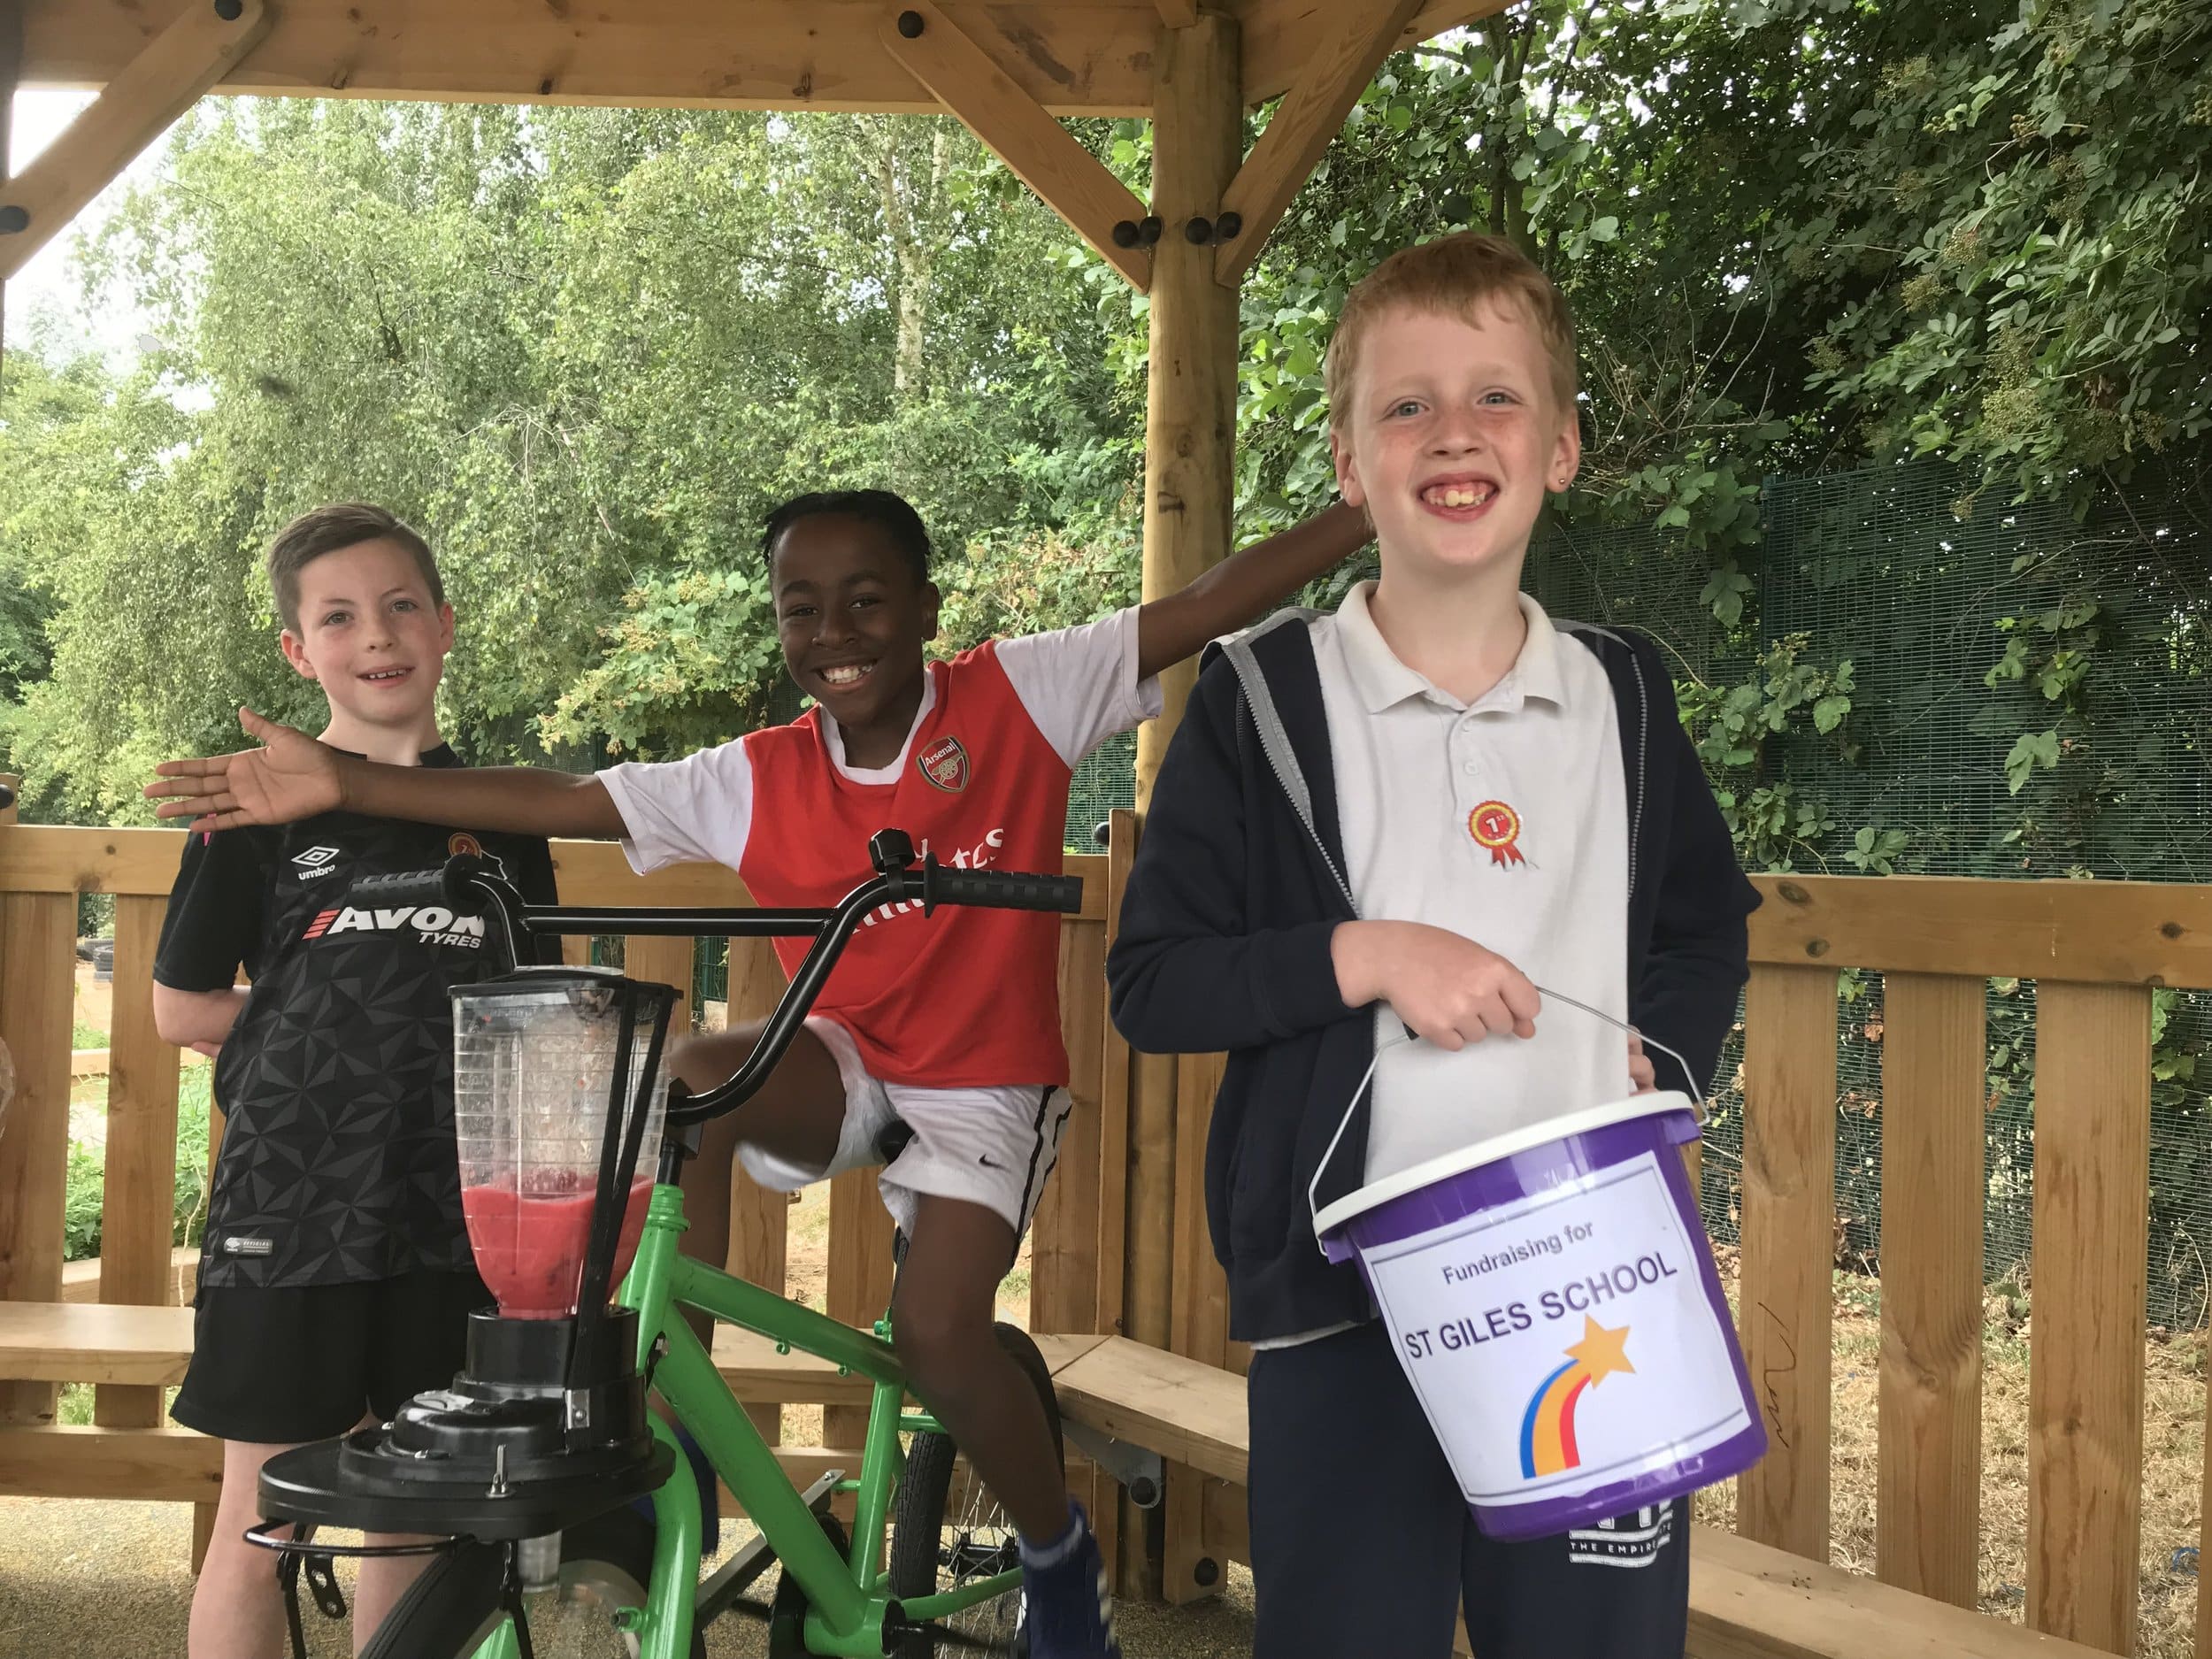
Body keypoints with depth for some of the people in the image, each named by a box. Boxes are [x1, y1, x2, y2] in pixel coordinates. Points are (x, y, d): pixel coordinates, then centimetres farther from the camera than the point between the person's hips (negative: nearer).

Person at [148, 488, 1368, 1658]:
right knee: (684, 1079, -28)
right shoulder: (753, 781, -6)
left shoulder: (1022, 698, -12)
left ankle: (1060, 1559, 9)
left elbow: (1213, 603, -16)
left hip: (986, 1084, -2)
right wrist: (343, 783, -22)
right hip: (844, 1066, 3)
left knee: (937, 1324, -23)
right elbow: (557, 800, -12)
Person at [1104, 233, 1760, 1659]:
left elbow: (1709, 931, 20)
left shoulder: (1625, 699, 7)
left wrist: (1658, 1061, 1)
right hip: (1343, 1300, -2)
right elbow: (1151, 987, -4)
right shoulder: (1263, 702, -3)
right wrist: (1368, 955, -16)